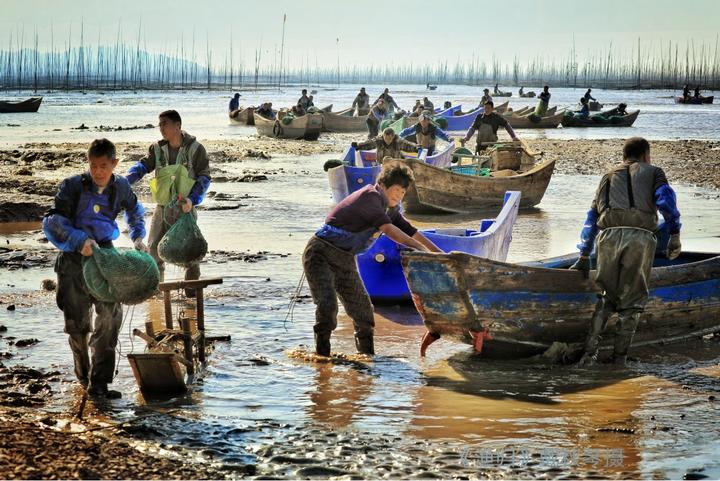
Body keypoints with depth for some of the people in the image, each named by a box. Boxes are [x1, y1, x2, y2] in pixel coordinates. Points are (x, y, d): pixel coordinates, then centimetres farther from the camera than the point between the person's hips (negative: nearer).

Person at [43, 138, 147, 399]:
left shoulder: (120, 187, 2)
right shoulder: (73, 186, -10)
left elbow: (135, 212, 23)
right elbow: (52, 221, -16)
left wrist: (138, 238, 10)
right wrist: (79, 240, -28)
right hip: (74, 259, -2)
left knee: (111, 315, -12)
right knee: (78, 322, 4)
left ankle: (99, 383, -9)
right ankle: (83, 374, 29)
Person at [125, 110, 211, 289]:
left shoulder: (195, 149, -8)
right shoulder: (157, 148, 4)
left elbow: (204, 177, -9)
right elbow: (142, 166, -5)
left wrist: (192, 200, -23)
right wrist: (124, 182, -24)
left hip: (185, 207, -4)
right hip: (162, 207, 4)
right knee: (153, 248, 5)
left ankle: (192, 287, 13)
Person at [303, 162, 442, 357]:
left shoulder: (391, 209, 11)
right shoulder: (370, 195, -17)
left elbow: (410, 232, 16)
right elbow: (388, 229, -26)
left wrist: (439, 254, 10)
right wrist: (420, 249, -28)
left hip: (345, 261, 9)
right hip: (321, 254, -9)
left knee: (363, 310, 9)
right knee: (327, 304, -24)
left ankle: (367, 354, 23)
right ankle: (322, 353, -15)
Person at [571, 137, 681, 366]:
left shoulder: (609, 177, 31)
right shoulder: (653, 172, 21)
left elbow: (592, 216, 29)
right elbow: (666, 199, 1)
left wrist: (584, 257, 32)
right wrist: (675, 234, 0)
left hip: (609, 236, 3)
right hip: (640, 237, -3)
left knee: (606, 297, 14)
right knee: (632, 300, 7)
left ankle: (589, 352, 1)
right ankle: (619, 357, 4)